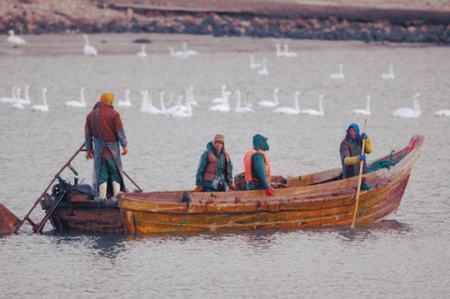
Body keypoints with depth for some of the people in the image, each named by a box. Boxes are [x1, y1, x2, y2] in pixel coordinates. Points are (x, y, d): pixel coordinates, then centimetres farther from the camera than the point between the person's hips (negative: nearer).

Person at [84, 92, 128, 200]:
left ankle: (102, 197, 4)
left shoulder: (91, 115, 7)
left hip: (98, 149, 3)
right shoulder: (113, 114, -9)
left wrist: (89, 148, 19)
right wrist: (125, 145, -1)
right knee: (115, 173, 6)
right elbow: (120, 131, -9)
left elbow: (88, 133, 11)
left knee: (101, 174, 6)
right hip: (112, 148, -3)